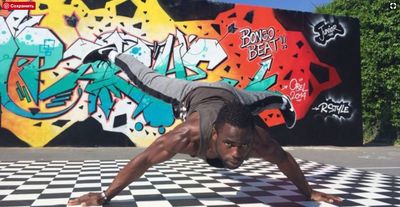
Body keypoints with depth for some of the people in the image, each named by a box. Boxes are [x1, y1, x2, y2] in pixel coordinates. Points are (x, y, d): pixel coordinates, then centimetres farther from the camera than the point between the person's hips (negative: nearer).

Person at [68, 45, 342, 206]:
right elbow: (143, 160, -44)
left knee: (256, 100, 36)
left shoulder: (260, 140, -41)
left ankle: (281, 101, 73)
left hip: (231, 97, 2)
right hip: (194, 95, -2)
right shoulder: (189, 135, -50)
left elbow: (285, 160, -21)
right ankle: (113, 54, 48)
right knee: (149, 82, 21)